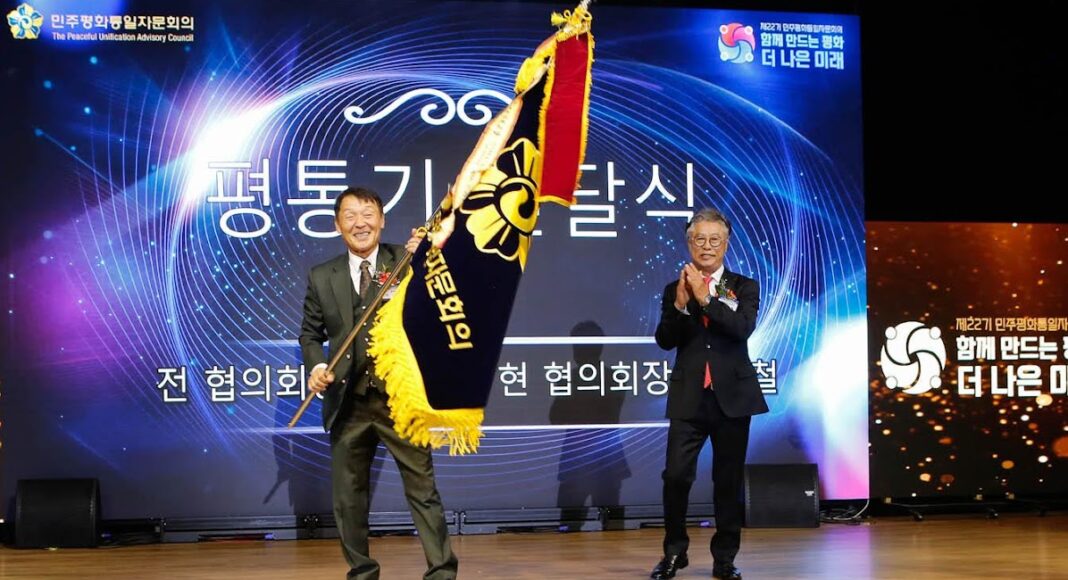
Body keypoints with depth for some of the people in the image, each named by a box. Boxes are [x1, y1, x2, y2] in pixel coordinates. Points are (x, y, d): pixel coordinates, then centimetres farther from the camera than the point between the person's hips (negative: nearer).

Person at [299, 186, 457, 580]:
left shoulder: (406, 262, 1)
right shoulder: (322, 278, 8)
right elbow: (310, 333, 14)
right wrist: (316, 367, -5)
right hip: (348, 402, 3)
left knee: (422, 490, -1)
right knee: (349, 496, 12)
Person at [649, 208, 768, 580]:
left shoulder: (744, 287, 4)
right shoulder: (674, 290, 7)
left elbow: (743, 328, -14)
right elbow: (664, 340, -3)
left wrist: (705, 298, -19)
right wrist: (680, 304, -17)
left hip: (733, 396, 0)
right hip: (688, 397, 0)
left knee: (729, 480, 5)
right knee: (676, 475, -8)